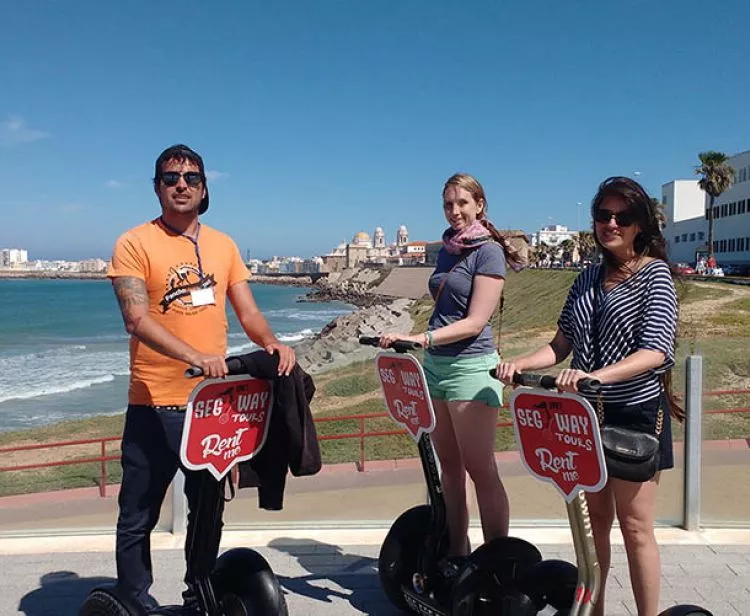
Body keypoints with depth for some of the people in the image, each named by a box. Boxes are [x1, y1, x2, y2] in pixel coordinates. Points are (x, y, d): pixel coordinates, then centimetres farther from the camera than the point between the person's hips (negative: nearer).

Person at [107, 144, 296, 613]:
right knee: (138, 518, 7)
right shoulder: (135, 244, -5)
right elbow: (138, 320, -17)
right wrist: (195, 355, -31)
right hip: (155, 406, -4)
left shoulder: (224, 245, 10)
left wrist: (274, 344, -14)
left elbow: (248, 313, 7)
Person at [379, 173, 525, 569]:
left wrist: (422, 338, -24)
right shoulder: (446, 250, 13)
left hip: (470, 366, -7)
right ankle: (455, 552, 20)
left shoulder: (489, 251, -8)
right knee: (448, 463, 11)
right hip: (435, 363, 7)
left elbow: (475, 322, -15)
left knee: (480, 468, -4)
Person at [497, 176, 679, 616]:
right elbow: (561, 345, 6)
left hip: (636, 413, -5)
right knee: (593, 519, 14)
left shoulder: (655, 274, -7)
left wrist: (595, 374, -35)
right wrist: (520, 363, -12)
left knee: (634, 525, 3)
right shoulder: (589, 278, 8)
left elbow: (655, 352, -20)